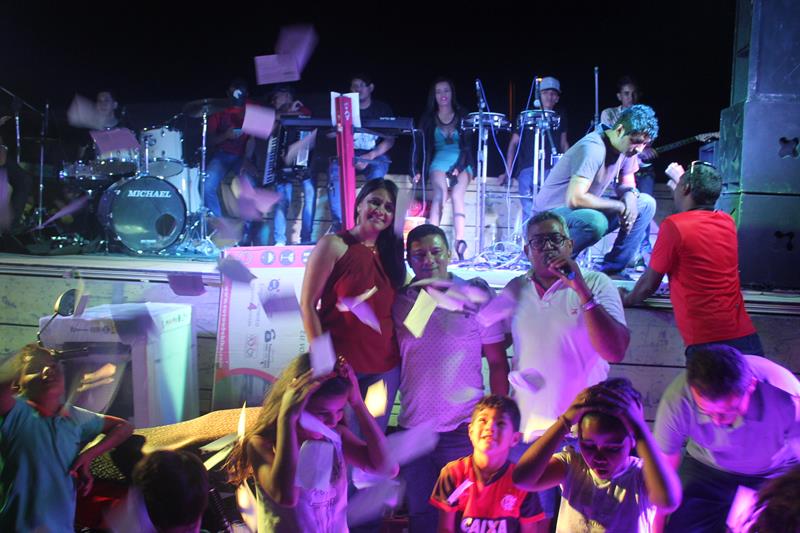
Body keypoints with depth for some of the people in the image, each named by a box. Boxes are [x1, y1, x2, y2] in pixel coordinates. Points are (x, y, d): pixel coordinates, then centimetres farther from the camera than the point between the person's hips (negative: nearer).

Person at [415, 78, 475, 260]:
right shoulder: (428, 119, 16)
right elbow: (422, 147, 10)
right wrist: (420, 170, -5)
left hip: (462, 163, 0)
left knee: (457, 194, -27)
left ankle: (460, 241, -38)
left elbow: (470, 145, 4)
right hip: (440, 162, 0)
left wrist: (460, 167, -10)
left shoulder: (463, 117, 13)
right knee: (440, 194, -27)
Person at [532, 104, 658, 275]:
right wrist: (619, 206, -24)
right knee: (595, 221, -39)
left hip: (587, 210, 9)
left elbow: (626, 183, 13)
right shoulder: (593, 149, -27)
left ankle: (612, 269, 2)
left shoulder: (627, 146, -1)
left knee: (646, 203, 0)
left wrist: (630, 194, -13)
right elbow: (574, 199, -35)